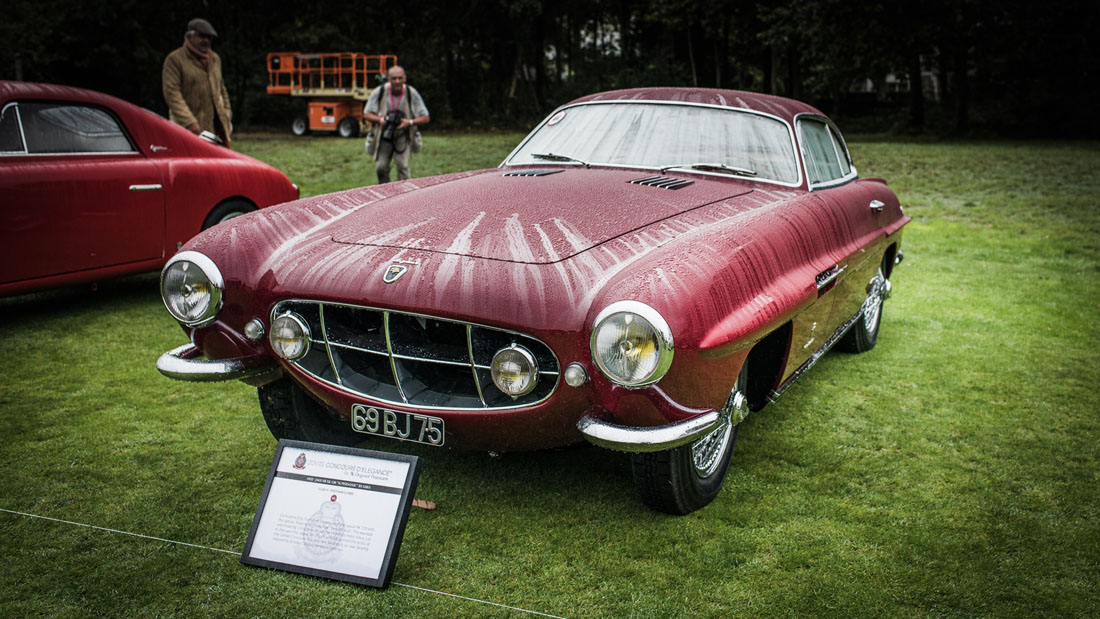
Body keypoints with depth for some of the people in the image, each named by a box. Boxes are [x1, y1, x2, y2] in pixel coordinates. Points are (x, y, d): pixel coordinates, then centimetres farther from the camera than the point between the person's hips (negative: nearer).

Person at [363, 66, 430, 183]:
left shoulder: (412, 93, -13)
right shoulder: (379, 92, -14)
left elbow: (425, 118, -7)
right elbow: (366, 114, -2)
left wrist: (410, 122, -25)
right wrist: (380, 119, -23)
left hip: (403, 135, -1)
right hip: (383, 136, 1)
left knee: (402, 165, -16)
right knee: (381, 167, -2)